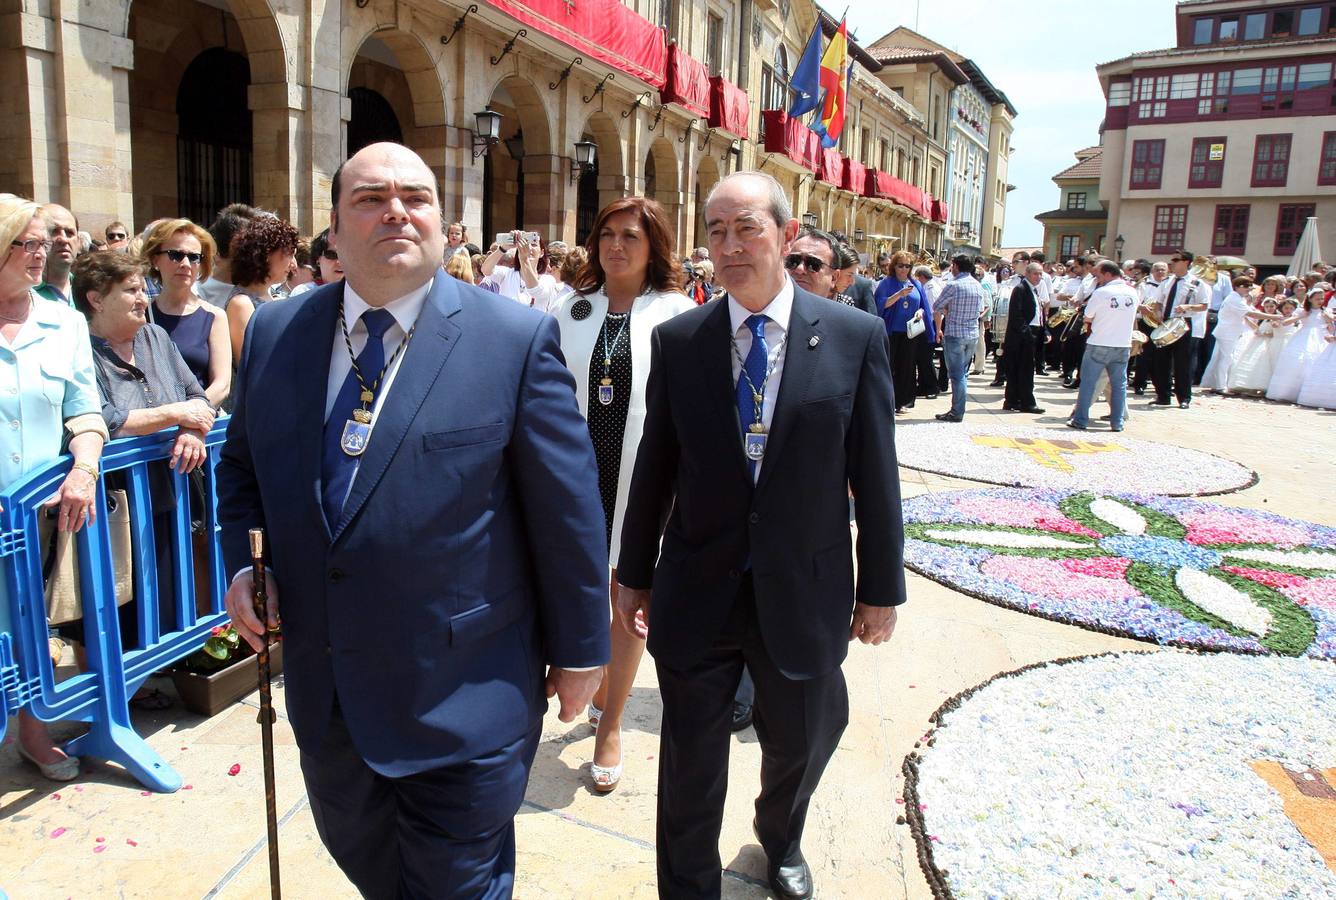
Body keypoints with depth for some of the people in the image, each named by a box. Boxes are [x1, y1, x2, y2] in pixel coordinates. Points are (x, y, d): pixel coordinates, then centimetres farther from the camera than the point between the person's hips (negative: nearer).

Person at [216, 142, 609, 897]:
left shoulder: (518, 339, -13)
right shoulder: (275, 332, 1)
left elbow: (568, 509, -9)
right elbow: (241, 466, 15)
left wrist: (580, 649, -4)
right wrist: (242, 562, -2)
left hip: (462, 691, -5)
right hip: (322, 685, 5)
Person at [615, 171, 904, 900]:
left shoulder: (856, 336, -7)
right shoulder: (677, 339, -3)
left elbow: (874, 473, -3)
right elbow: (654, 466, 2)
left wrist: (881, 587, 1)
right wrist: (634, 574, 6)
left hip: (803, 593, 1)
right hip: (697, 591, 0)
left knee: (799, 745, 23)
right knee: (690, 764, 12)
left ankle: (780, 841, 55)